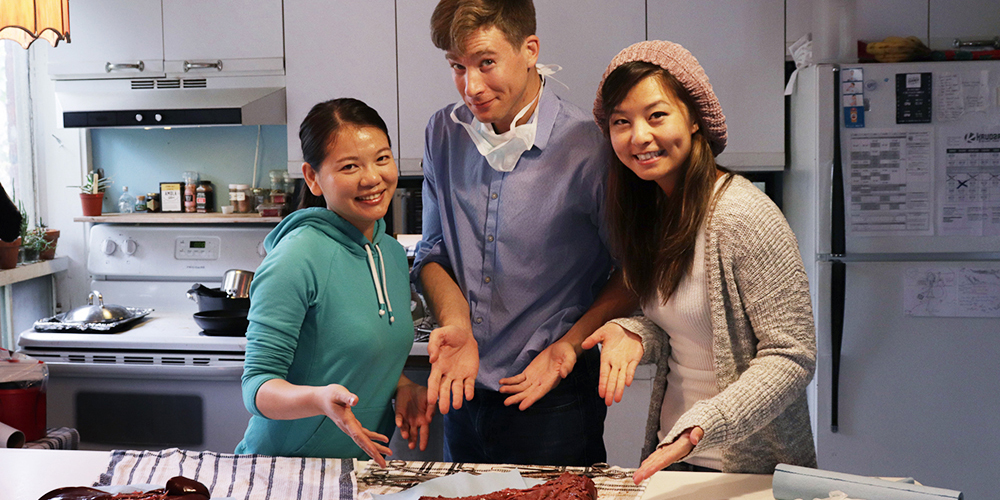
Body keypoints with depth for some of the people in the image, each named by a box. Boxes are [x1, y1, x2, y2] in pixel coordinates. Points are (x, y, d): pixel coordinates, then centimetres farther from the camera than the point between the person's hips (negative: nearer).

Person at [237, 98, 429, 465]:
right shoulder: (297, 258, -21)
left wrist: (402, 387, -4)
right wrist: (318, 399, -38)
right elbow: (258, 386, -20)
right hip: (284, 471, -7)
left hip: (364, 462, 7)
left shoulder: (393, 253, 2)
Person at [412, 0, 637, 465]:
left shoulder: (589, 148, -16)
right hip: (463, 393, 5)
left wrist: (572, 342, -18)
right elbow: (432, 251, 7)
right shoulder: (443, 134, 0)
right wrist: (456, 324, -10)